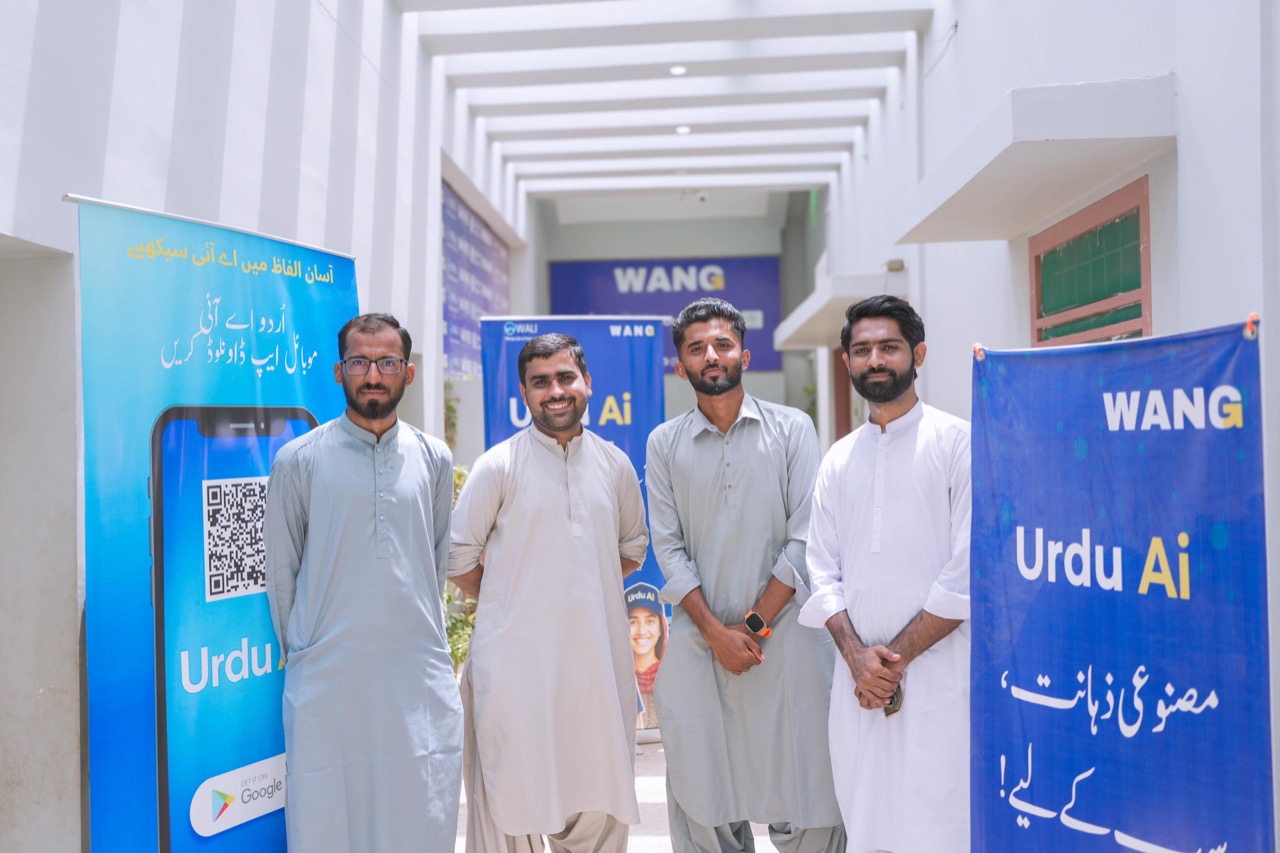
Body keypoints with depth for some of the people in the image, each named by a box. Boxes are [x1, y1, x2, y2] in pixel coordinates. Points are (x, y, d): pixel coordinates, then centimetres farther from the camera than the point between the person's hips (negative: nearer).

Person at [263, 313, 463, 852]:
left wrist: (421, 640, 13)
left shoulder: (434, 459, 6)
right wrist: (300, 654, 10)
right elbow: (280, 570, 7)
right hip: (327, 681, -1)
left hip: (420, 681, 2)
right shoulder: (299, 460, 0)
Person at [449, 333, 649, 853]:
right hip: (516, 656, -3)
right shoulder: (498, 465, -4)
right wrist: (511, 601, 0)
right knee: (513, 796, 4)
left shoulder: (615, 465, 7)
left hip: (598, 656, 4)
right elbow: (458, 556, -1)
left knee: (600, 808, 12)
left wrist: (586, 592, 9)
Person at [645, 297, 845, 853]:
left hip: (784, 635, -1)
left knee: (801, 807, 3)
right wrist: (716, 631, -6)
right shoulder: (664, 443, 7)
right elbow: (668, 547, 3)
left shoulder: (791, 429, 3)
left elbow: (805, 538, -2)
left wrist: (755, 624, -8)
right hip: (699, 641, 2)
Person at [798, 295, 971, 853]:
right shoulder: (838, 460, 12)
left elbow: (968, 574, -8)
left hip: (939, 677, -4)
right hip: (858, 681, 4)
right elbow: (824, 573, 9)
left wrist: (896, 656, -9)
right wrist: (857, 655, -6)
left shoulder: (958, 443, -2)